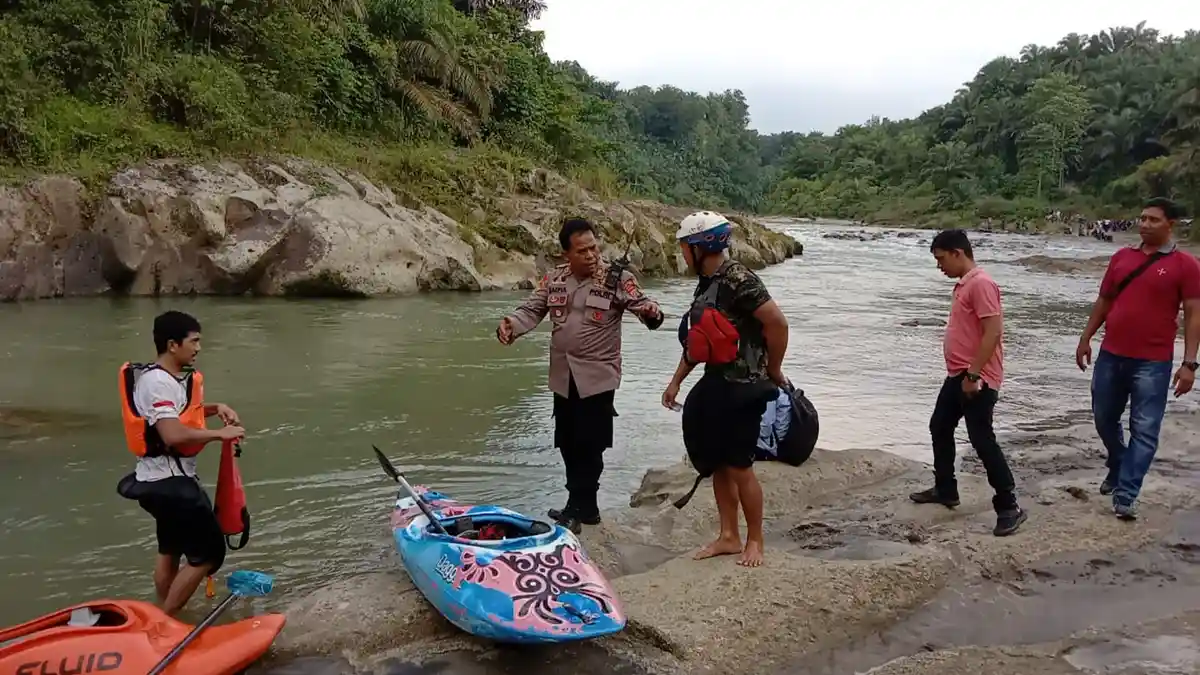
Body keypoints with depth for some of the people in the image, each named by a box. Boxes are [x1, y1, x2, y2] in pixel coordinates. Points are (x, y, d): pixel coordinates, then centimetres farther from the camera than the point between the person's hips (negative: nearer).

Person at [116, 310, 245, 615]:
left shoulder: (170, 377, 8)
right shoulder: (158, 382, -22)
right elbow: (173, 434, -34)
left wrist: (215, 408, 10)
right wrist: (220, 433, -24)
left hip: (165, 479, 11)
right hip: (170, 481, -11)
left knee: (170, 550, 23)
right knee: (208, 554, -5)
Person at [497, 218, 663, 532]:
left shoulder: (617, 277, -8)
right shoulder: (554, 278, 4)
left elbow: (642, 304, -14)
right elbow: (531, 310, 5)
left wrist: (651, 313, -38)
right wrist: (510, 324, -16)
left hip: (598, 376, -5)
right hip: (564, 377, 5)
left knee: (589, 446, -2)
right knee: (568, 444, 12)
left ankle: (577, 509, 12)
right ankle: (584, 507, 25)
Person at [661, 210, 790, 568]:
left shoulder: (738, 279, -19)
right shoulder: (707, 282, 11)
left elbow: (777, 323, -23)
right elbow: (696, 338, 19)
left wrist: (773, 370, -11)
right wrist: (676, 380, 19)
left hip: (742, 388, -9)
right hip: (715, 384, 9)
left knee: (739, 467, 0)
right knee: (716, 463, 13)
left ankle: (755, 541, 17)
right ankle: (728, 537, 26)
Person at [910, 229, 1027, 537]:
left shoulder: (981, 284, -18)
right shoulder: (962, 284, 13)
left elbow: (993, 332, -24)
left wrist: (973, 374, -24)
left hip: (978, 379, -11)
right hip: (957, 375, 11)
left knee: (981, 439, -9)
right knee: (939, 428, 18)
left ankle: (1009, 506, -1)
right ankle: (945, 490, 31)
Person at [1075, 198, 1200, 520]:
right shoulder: (1121, 257, 7)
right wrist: (1085, 339, 12)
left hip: (1153, 362, -4)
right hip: (1111, 355, 5)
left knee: (1144, 430, -3)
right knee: (1104, 418, 16)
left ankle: (1125, 496, 1)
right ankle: (1117, 467, 41)